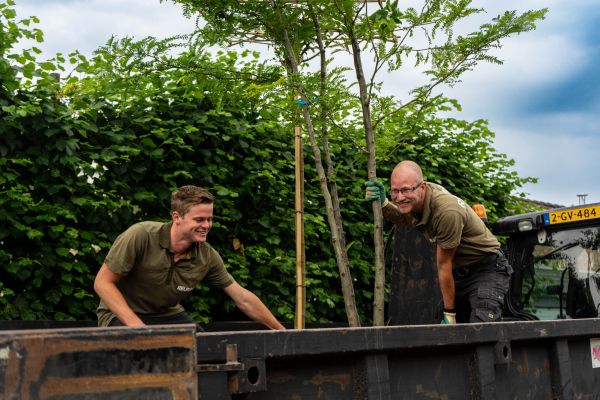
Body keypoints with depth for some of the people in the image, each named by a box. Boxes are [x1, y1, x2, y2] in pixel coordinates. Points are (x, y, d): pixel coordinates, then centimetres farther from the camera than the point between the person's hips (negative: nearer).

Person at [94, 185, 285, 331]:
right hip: (120, 315, -4)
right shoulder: (140, 236, -26)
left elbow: (244, 299, -3)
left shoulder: (207, 257, -12)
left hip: (169, 314, 5)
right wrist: (135, 324, -29)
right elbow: (102, 283, -20)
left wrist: (280, 330, -1)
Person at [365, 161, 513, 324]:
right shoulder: (416, 197, -8)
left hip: (488, 270, -8)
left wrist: (449, 313, -13)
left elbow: (444, 265, -25)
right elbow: (405, 220, 18)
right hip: (460, 272, 8)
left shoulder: (447, 211, -33)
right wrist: (383, 203, -3)